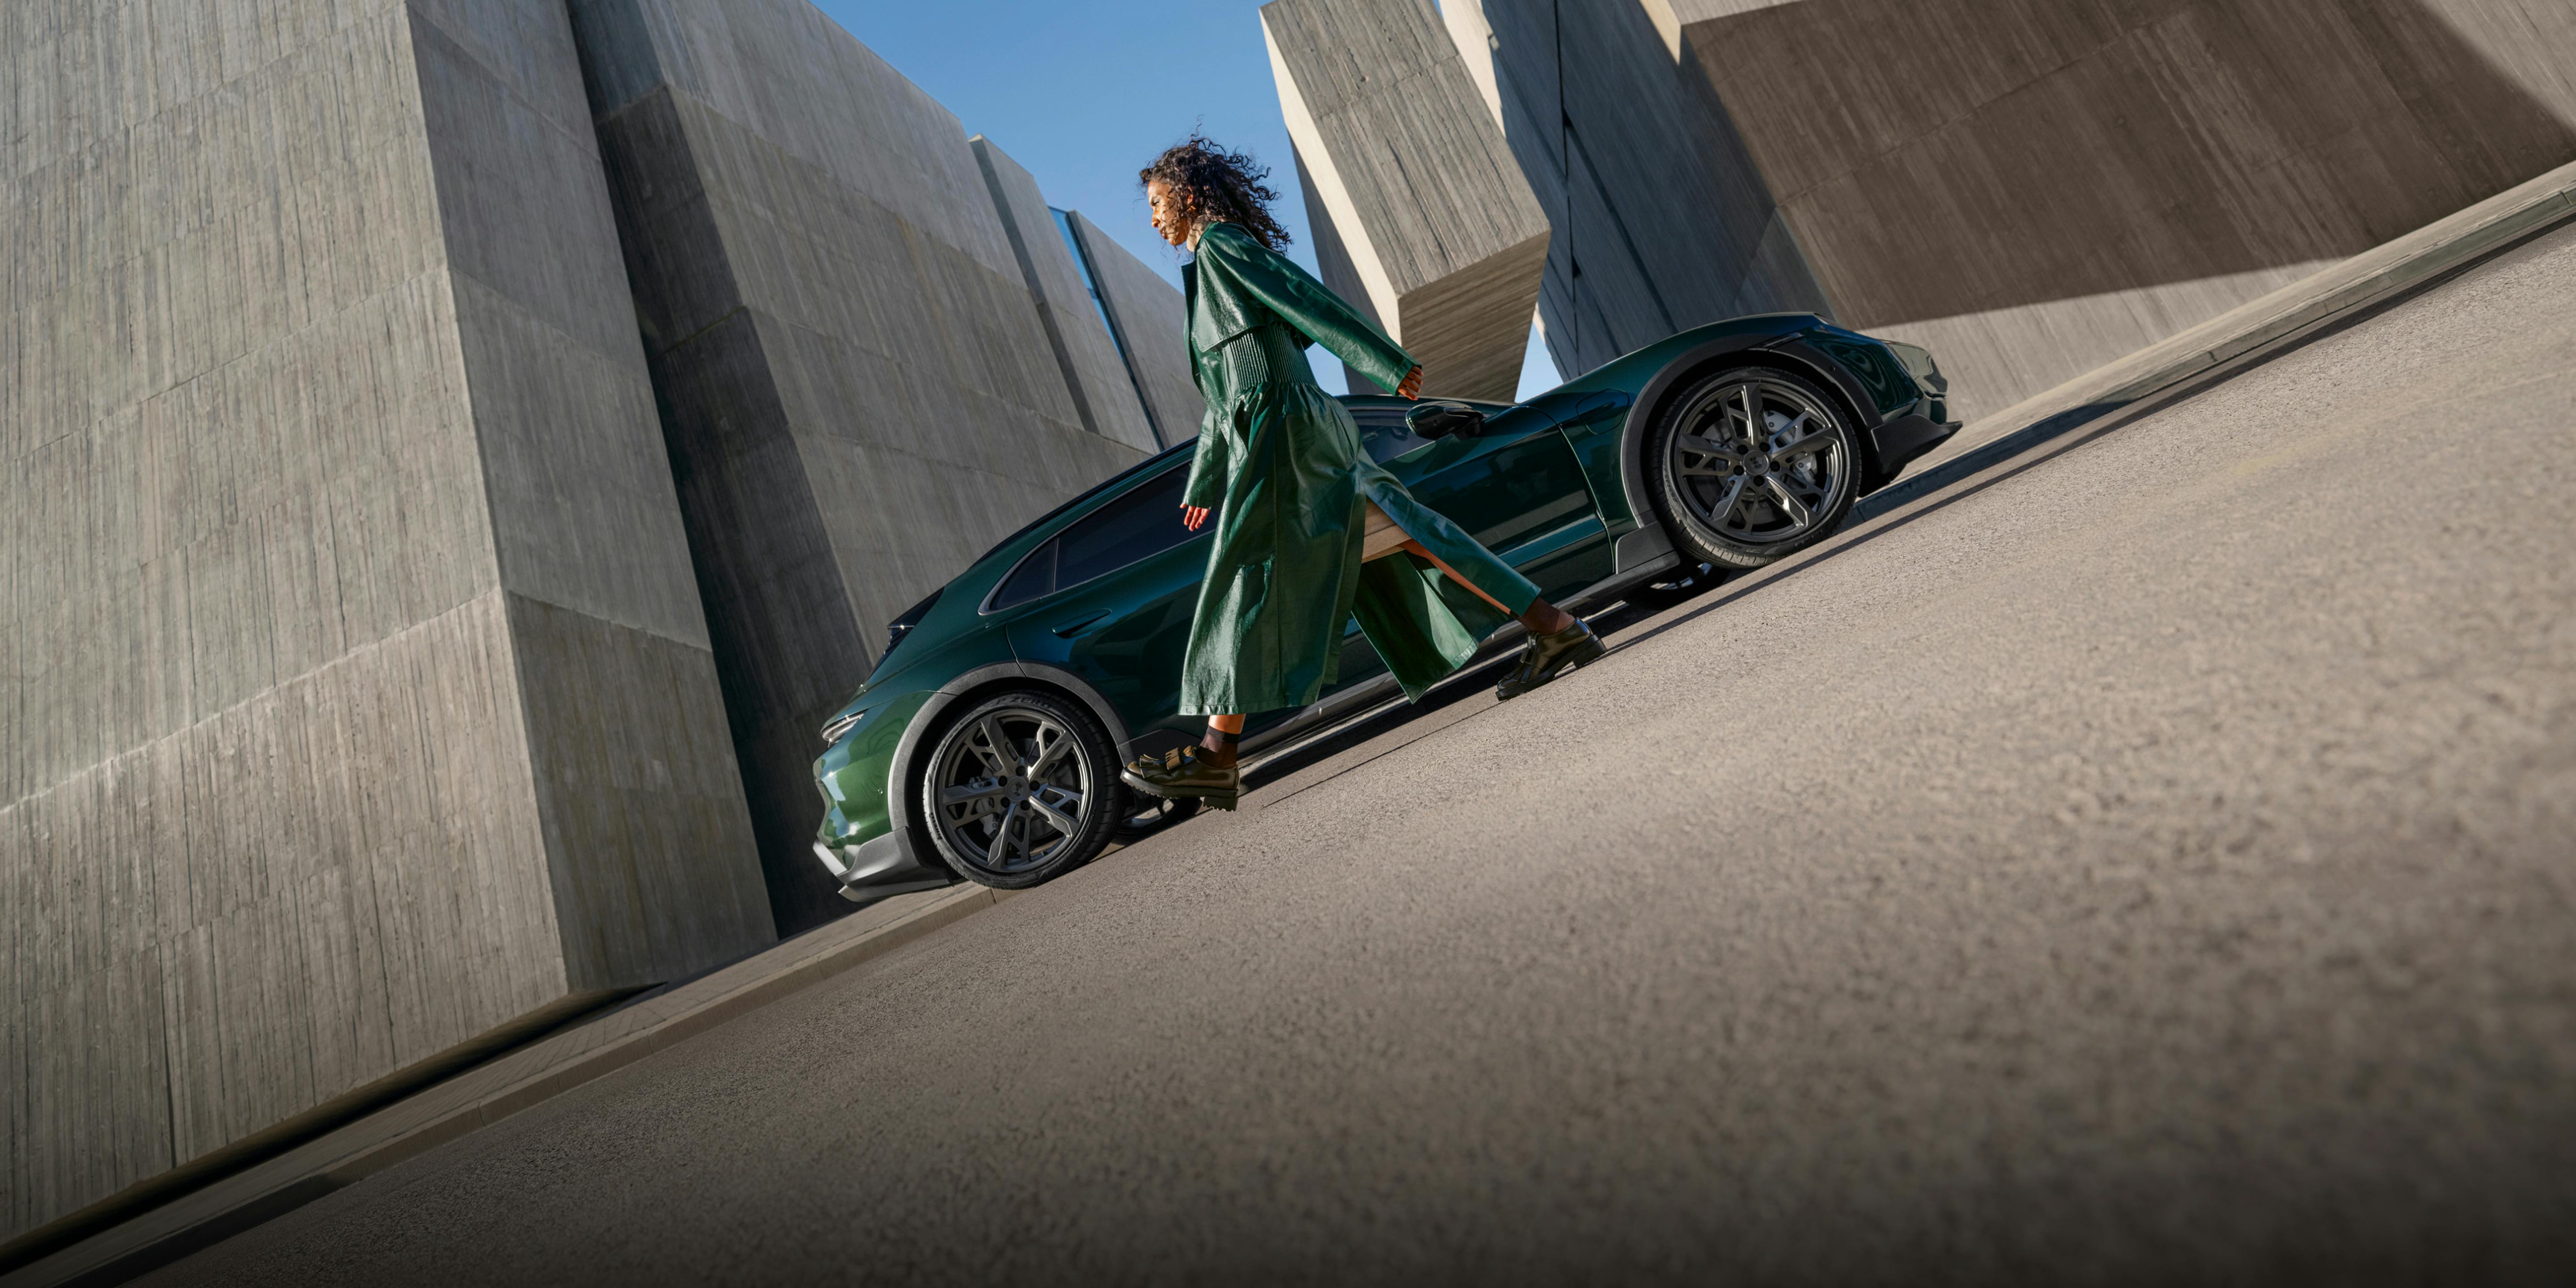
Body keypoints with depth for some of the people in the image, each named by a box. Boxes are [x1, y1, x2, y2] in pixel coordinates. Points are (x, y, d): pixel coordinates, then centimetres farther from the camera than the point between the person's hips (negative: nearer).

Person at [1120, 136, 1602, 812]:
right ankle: (1556, 629, 6)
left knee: (1245, 586, -9)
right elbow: (1226, 397, 30)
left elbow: (1307, 299, -12)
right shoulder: (1212, 265, 28)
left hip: (1282, 433, -9)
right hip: (1310, 428, 9)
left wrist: (1390, 365, -18)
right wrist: (1203, 485, 32)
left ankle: (1217, 755, -7)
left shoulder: (1222, 244, 0)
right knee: (1396, 537, 6)